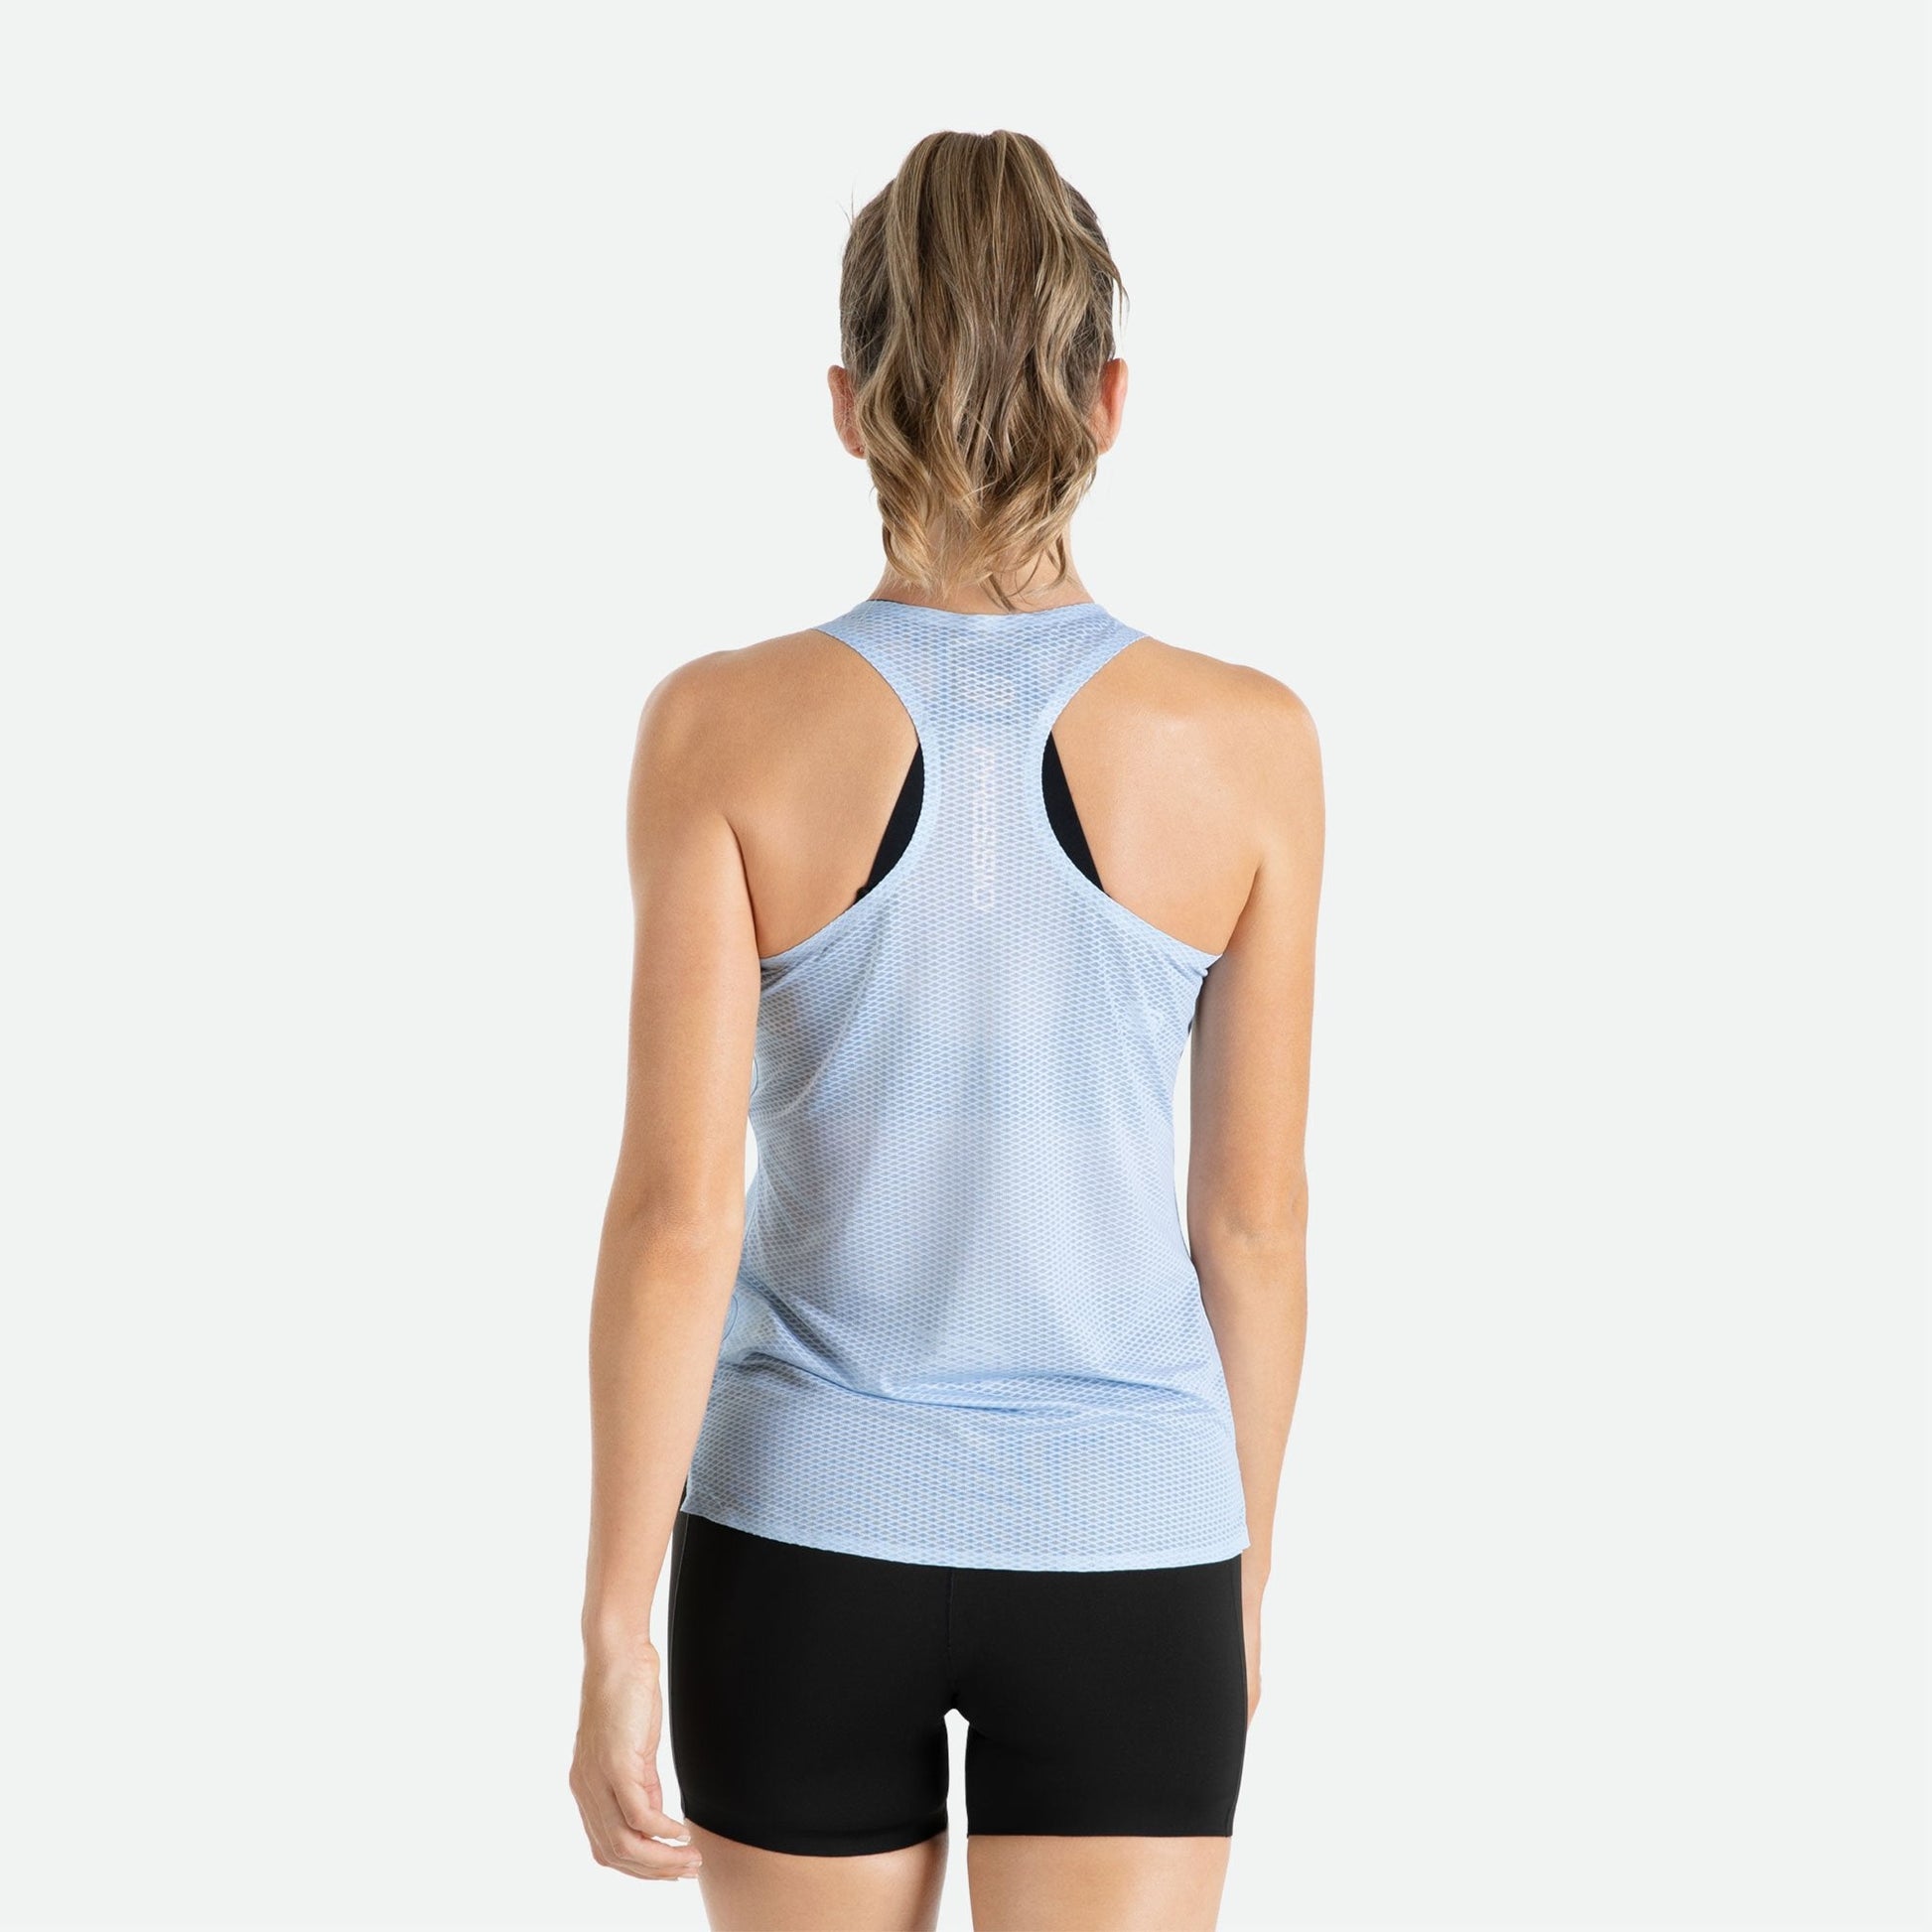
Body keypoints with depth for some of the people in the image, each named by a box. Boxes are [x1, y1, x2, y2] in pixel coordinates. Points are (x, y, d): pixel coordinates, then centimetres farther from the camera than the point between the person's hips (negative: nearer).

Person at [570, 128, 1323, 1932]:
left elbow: (674, 1207, -15)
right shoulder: (1247, 741, -10)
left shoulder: (725, 726, -12)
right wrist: (1241, 1562, 11)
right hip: (1113, 1549, 0)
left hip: (808, 1537, 1)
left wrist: (614, 1637, -8)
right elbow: (1253, 1214, -3)